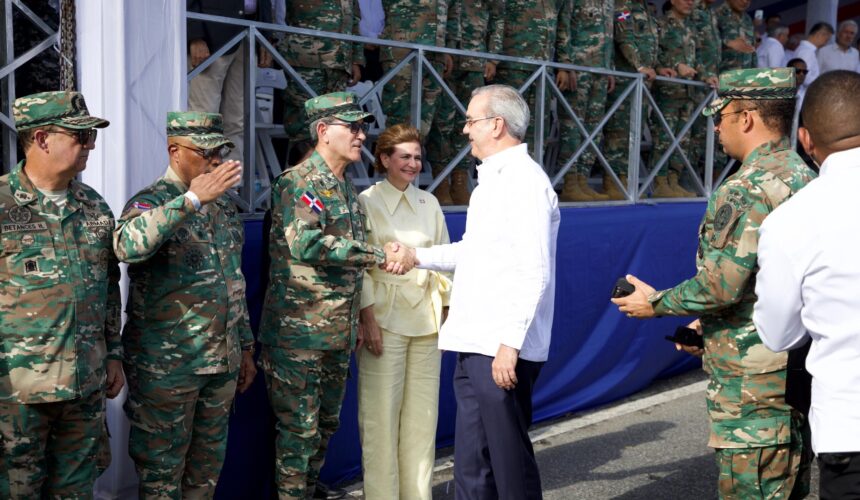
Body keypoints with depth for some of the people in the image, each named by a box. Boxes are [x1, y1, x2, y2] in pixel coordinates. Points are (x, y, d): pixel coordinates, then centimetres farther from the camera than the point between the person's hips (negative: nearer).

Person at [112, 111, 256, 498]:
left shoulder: (225, 205, 10)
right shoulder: (150, 202, -11)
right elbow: (126, 246, -36)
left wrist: (246, 348, 18)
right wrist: (192, 199, -39)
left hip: (223, 363, 6)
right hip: (167, 365, -6)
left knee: (208, 467, 17)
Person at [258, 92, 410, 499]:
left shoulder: (346, 188, 15)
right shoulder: (298, 182, -13)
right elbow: (305, 244, -29)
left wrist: (356, 322, 14)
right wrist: (380, 255, -24)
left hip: (339, 330, 8)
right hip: (300, 329, -8)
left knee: (326, 422, 17)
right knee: (298, 426, 0)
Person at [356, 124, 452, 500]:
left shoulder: (429, 203, 12)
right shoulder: (367, 202, -3)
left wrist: (451, 307, 8)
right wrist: (367, 318, -13)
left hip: (426, 319, 5)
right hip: (385, 317, -4)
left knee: (422, 413, 8)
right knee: (382, 413, 0)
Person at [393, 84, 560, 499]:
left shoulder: (525, 182, -13)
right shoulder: (491, 180, 18)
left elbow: (533, 273, -20)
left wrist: (510, 343, -23)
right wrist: (419, 256, 25)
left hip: (502, 350, -10)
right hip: (475, 344, 10)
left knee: (510, 460, 0)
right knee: (471, 460, 15)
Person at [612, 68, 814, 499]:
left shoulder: (746, 189, -18)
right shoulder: (808, 180, 12)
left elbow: (721, 286, -22)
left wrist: (655, 304, -5)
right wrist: (712, 326, 19)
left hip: (753, 382, -9)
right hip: (802, 370, 10)